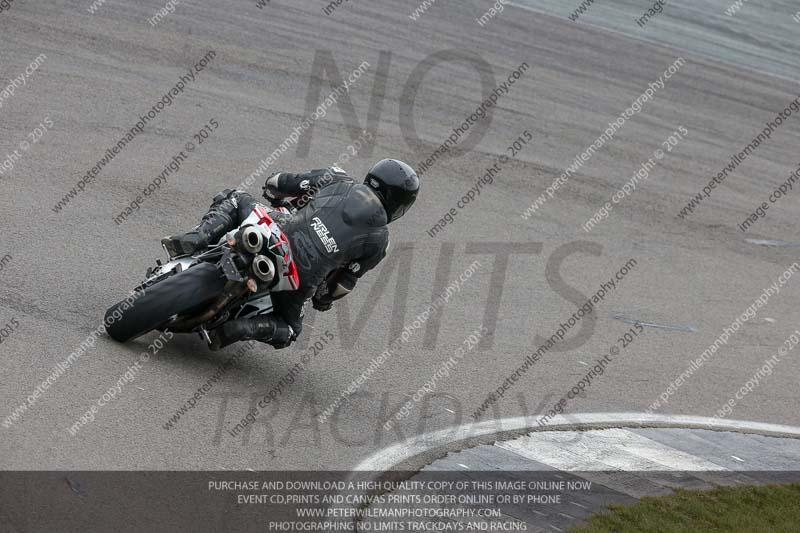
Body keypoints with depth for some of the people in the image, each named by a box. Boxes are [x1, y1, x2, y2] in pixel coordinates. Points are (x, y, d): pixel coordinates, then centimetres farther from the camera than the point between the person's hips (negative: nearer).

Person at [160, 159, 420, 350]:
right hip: (301, 279, -1)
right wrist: (325, 298, 35)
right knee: (288, 330, 30)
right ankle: (231, 330, -2)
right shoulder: (379, 239, 9)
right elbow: (347, 280, 14)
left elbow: (274, 184, 15)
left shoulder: (335, 178, 12)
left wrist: (282, 202, 38)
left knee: (233, 199, 29)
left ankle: (193, 242, 1)